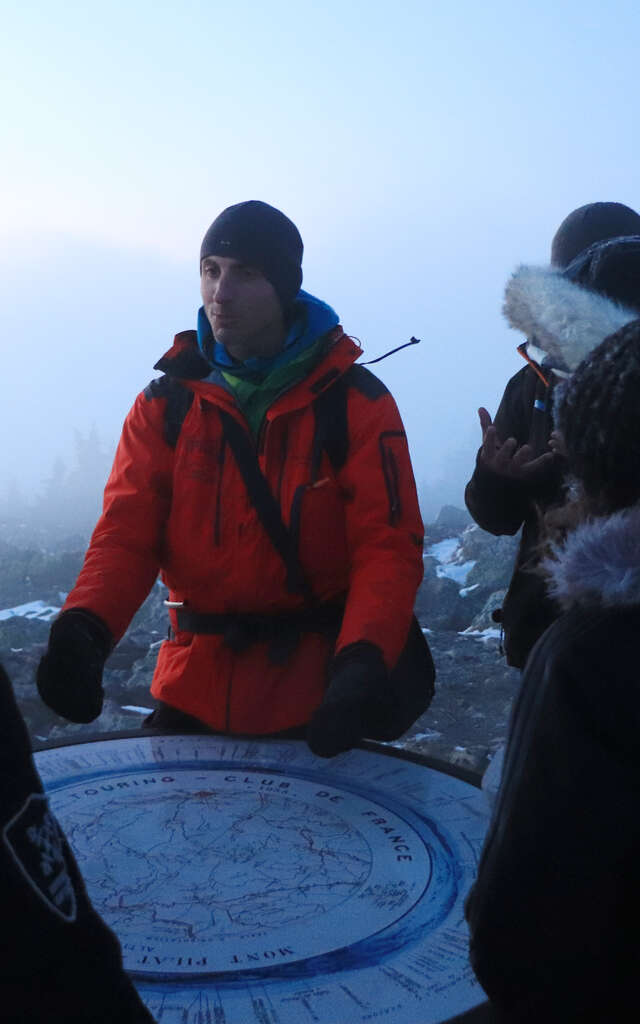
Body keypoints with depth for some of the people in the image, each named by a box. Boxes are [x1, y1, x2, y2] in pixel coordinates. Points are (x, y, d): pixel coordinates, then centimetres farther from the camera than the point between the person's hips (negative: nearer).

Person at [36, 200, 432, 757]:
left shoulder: (356, 402, -4)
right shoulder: (164, 405, 4)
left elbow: (387, 546, -10)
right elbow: (127, 534, -4)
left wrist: (363, 662, -27)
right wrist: (84, 628, -23)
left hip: (319, 697, -2)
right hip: (195, 690, 2)